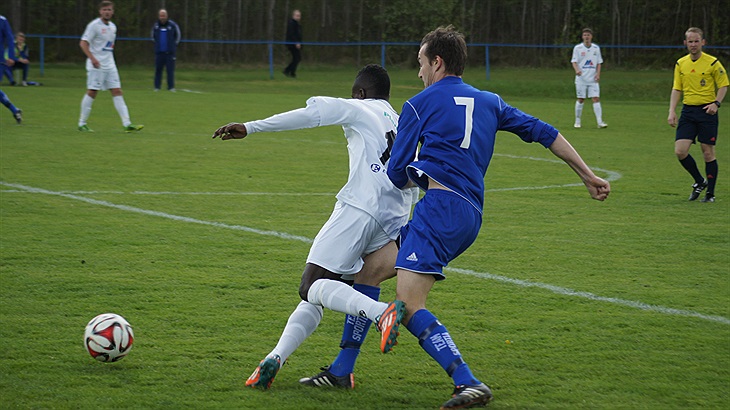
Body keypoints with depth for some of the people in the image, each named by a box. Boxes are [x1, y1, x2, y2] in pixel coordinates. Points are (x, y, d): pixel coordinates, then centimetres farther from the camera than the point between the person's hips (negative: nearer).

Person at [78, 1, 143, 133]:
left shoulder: (112, 27, 14)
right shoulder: (94, 25, -9)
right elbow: (83, 43, -14)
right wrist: (92, 58, -25)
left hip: (109, 65, 7)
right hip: (96, 66, -7)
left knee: (117, 92, 0)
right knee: (92, 92, -5)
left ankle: (127, 124, -5)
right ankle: (82, 124, 5)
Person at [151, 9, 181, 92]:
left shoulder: (173, 25, -1)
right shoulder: (155, 26, 6)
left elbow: (178, 36, 13)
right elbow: (153, 37, 23)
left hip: (169, 53, -2)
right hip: (159, 52, 2)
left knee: (170, 70, -4)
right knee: (158, 69, 2)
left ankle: (171, 87, -1)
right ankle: (157, 87, 7)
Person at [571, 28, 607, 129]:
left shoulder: (596, 48, 8)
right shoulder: (577, 48, 0)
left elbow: (599, 62, 13)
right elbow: (574, 61, -4)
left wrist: (598, 74, -3)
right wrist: (577, 70, -25)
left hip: (593, 79, 2)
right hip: (581, 78, -2)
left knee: (596, 98, -7)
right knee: (580, 99, 0)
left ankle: (600, 122, -12)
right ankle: (577, 121, 13)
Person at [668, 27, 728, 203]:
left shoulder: (713, 63, -5)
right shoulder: (680, 64, 8)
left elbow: (723, 85, 2)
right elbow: (676, 89, 12)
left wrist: (716, 103, -14)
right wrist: (672, 112, 2)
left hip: (707, 111, -4)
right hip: (688, 110, 4)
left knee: (708, 152, -2)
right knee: (680, 151, -6)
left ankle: (710, 193, 9)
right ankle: (700, 182, 17)